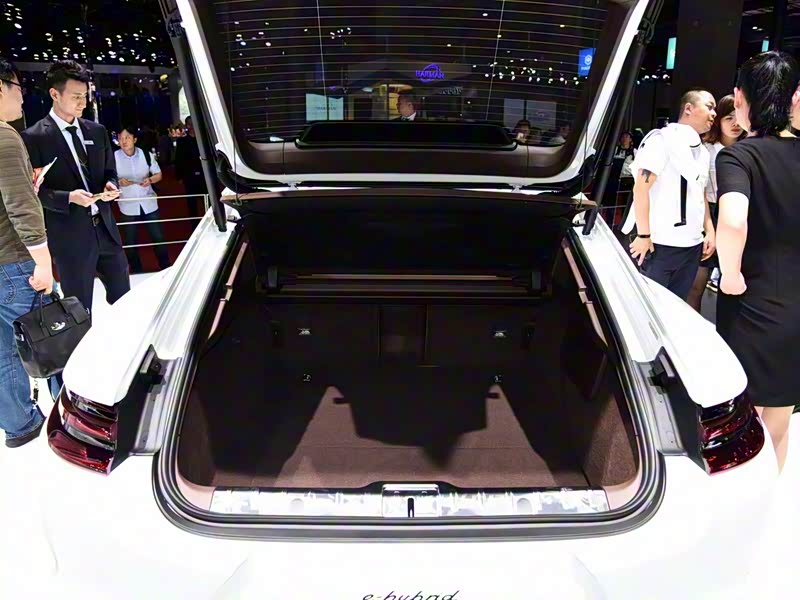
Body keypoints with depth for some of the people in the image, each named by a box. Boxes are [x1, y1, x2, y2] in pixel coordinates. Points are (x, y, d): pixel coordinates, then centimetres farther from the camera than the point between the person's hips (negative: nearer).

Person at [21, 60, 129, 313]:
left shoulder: (97, 130, 9)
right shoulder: (33, 137, -8)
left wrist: (110, 185, -6)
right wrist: (69, 197, -24)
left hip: (105, 228, 6)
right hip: (70, 236, -5)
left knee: (123, 297, 15)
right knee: (80, 308, 7)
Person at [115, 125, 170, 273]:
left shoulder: (146, 154, -4)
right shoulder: (114, 157, -8)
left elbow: (158, 174, 5)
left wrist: (150, 180, -17)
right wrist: (119, 182, -25)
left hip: (149, 203, 1)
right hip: (128, 206, -1)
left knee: (158, 237, 8)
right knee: (131, 242, 9)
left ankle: (166, 268, 24)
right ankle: (137, 272, 25)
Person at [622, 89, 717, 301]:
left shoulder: (703, 151, 15)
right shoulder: (663, 138, -8)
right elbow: (641, 187, -14)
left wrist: (709, 230, 11)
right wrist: (644, 235, -16)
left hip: (692, 245, 7)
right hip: (659, 243, -7)